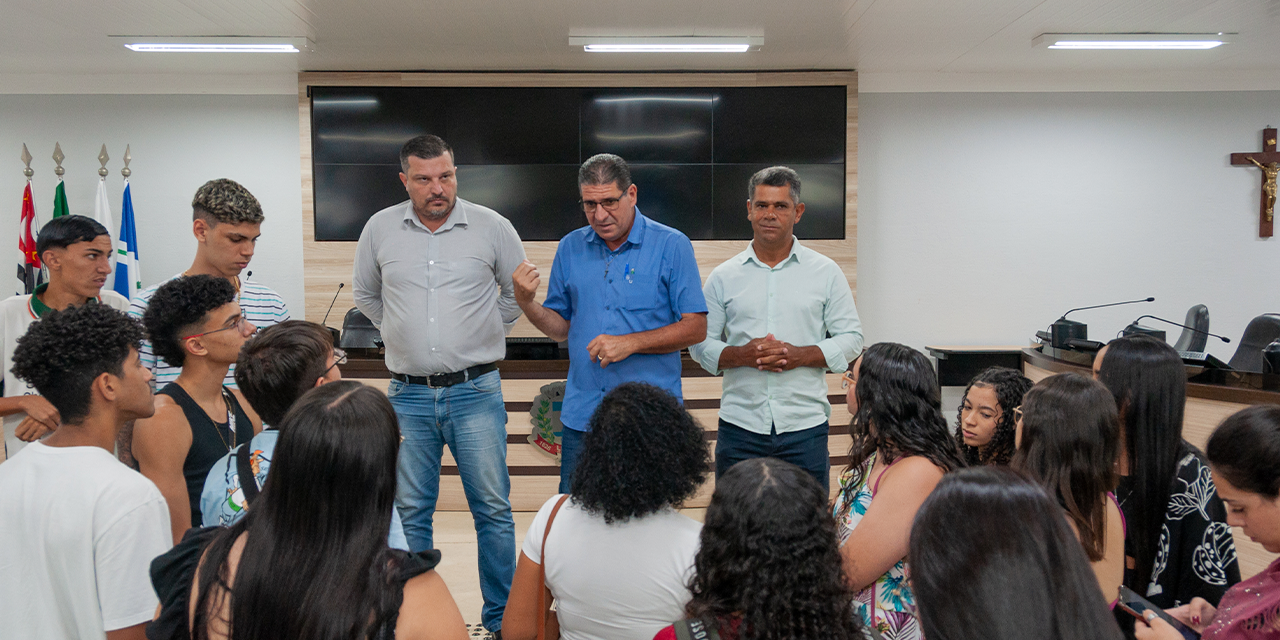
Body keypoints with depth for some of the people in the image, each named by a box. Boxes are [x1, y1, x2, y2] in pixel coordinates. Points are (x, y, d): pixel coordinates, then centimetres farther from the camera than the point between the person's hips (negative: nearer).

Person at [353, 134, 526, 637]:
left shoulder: (491, 227, -2)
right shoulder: (380, 229, 3)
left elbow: (519, 291, 11)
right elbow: (366, 295, 19)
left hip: (475, 391, -1)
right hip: (408, 393, 2)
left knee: (493, 510, 3)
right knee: (409, 513, 11)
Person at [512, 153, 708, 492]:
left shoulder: (672, 245, -4)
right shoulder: (570, 248, 9)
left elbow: (696, 328, -6)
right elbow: (562, 328, 13)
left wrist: (631, 342, -16)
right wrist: (526, 302, -6)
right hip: (581, 416, 4)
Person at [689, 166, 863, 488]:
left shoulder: (826, 272, 7)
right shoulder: (723, 276, 8)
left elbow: (851, 338, 6)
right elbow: (700, 343, 8)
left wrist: (800, 355, -11)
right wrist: (741, 355, -11)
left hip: (806, 426, 0)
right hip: (740, 427, 1)